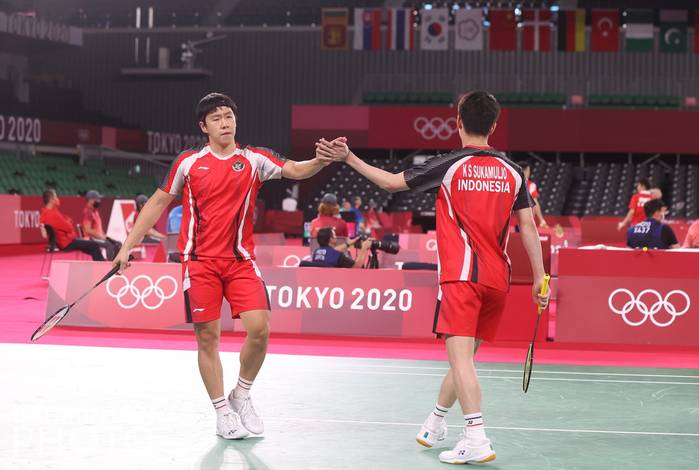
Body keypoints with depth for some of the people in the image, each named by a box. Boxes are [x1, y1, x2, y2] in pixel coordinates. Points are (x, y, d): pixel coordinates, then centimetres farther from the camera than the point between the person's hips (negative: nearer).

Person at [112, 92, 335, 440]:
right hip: (200, 262, 0)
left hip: (240, 260, 1)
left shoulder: (254, 160, 4)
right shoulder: (189, 162, 4)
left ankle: (241, 396, 12)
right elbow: (158, 203, 11)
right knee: (207, 337, -1)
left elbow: (295, 170, -10)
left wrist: (321, 160, -33)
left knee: (259, 328, -12)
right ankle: (222, 412, 13)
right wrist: (128, 246, 9)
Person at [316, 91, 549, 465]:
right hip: (497, 279, 6)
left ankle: (477, 441, -23)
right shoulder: (512, 171, 7)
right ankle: (435, 425, 36)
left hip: (462, 276, -6)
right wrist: (539, 278, 10)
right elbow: (528, 227, 5)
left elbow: (391, 182, 2)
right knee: (463, 356, 18)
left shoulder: (449, 165, -4)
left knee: (461, 355, -11)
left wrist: (349, 158, 11)